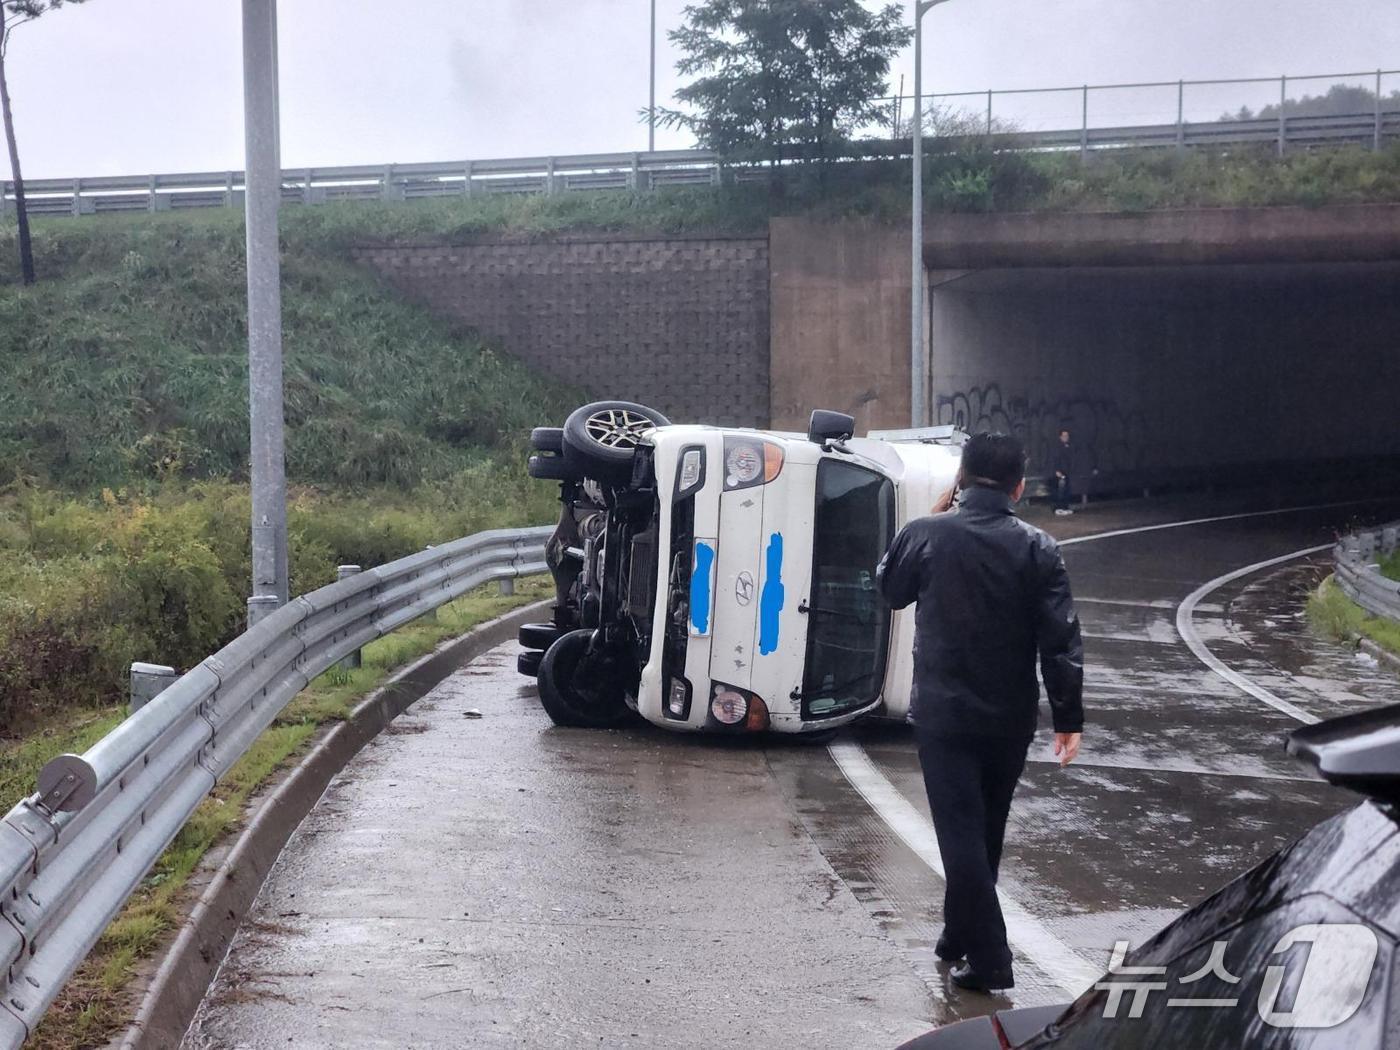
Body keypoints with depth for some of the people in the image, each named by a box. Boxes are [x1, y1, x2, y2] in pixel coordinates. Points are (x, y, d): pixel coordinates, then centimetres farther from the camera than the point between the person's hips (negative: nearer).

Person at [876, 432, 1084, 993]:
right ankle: (961, 933, 34)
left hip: (943, 714, -3)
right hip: (1011, 718, 3)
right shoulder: (1037, 549, -7)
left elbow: (889, 588, 9)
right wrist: (1069, 718, -2)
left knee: (961, 832, 2)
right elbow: (1061, 640, -8)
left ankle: (988, 959, 0)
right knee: (986, 831, 19)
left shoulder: (926, 535, -11)